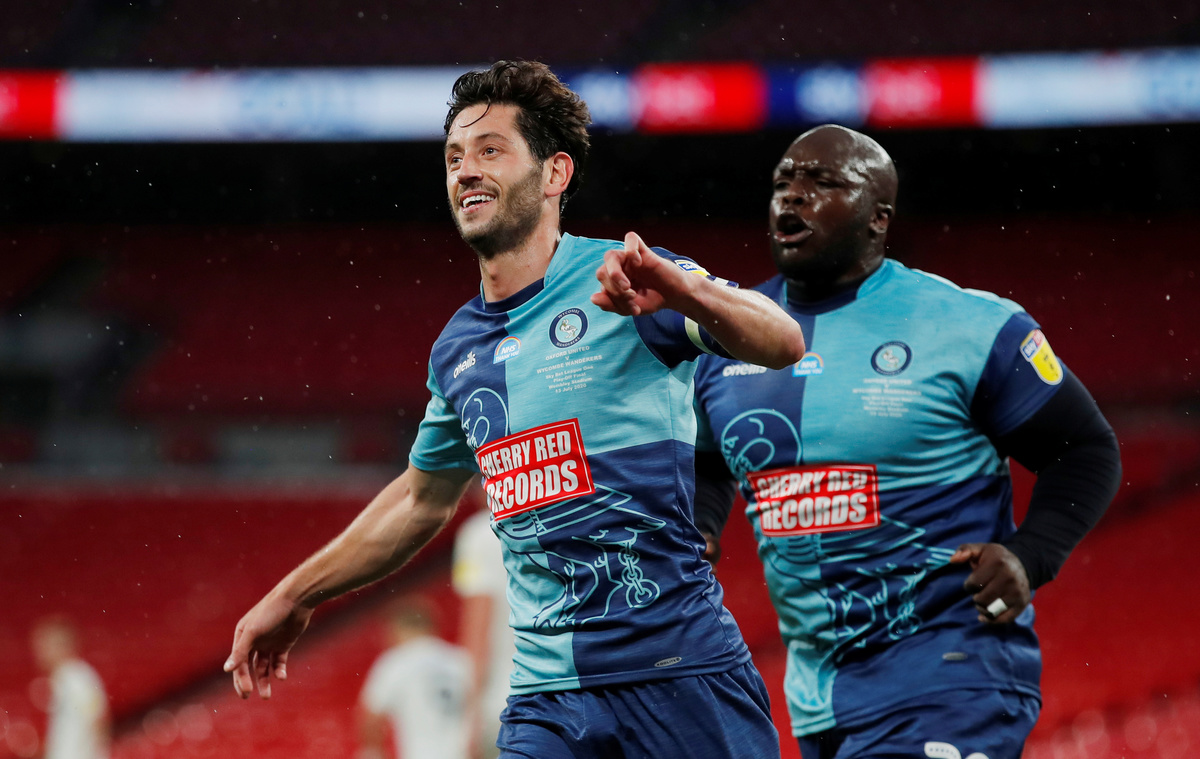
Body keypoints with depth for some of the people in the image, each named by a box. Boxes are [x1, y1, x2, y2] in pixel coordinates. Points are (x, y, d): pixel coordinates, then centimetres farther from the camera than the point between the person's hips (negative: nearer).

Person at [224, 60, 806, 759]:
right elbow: (423, 498, 30)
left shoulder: (618, 281, -4)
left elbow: (783, 345, -17)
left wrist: (681, 289, -35)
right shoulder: (459, 350, 14)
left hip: (678, 671, -5)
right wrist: (294, 598, 35)